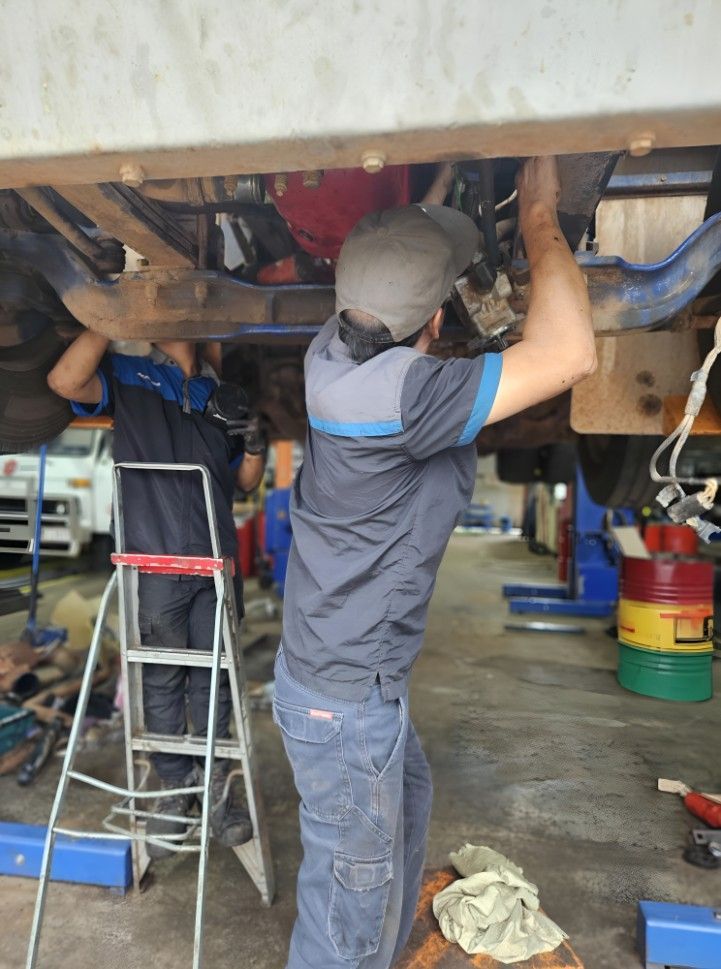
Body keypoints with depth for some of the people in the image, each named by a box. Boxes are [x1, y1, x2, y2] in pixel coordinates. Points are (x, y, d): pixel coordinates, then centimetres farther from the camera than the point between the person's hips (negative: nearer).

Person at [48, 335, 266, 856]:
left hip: (217, 563, 3)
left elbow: (246, 480, 17)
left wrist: (254, 441, -3)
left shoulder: (222, 393, 14)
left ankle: (216, 782, 25)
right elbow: (66, 380, -17)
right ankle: (175, 786, 25)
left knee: (213, 678, 10)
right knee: (162, 682, 8)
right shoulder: (129, 375, 5)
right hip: (155, 563, -2)